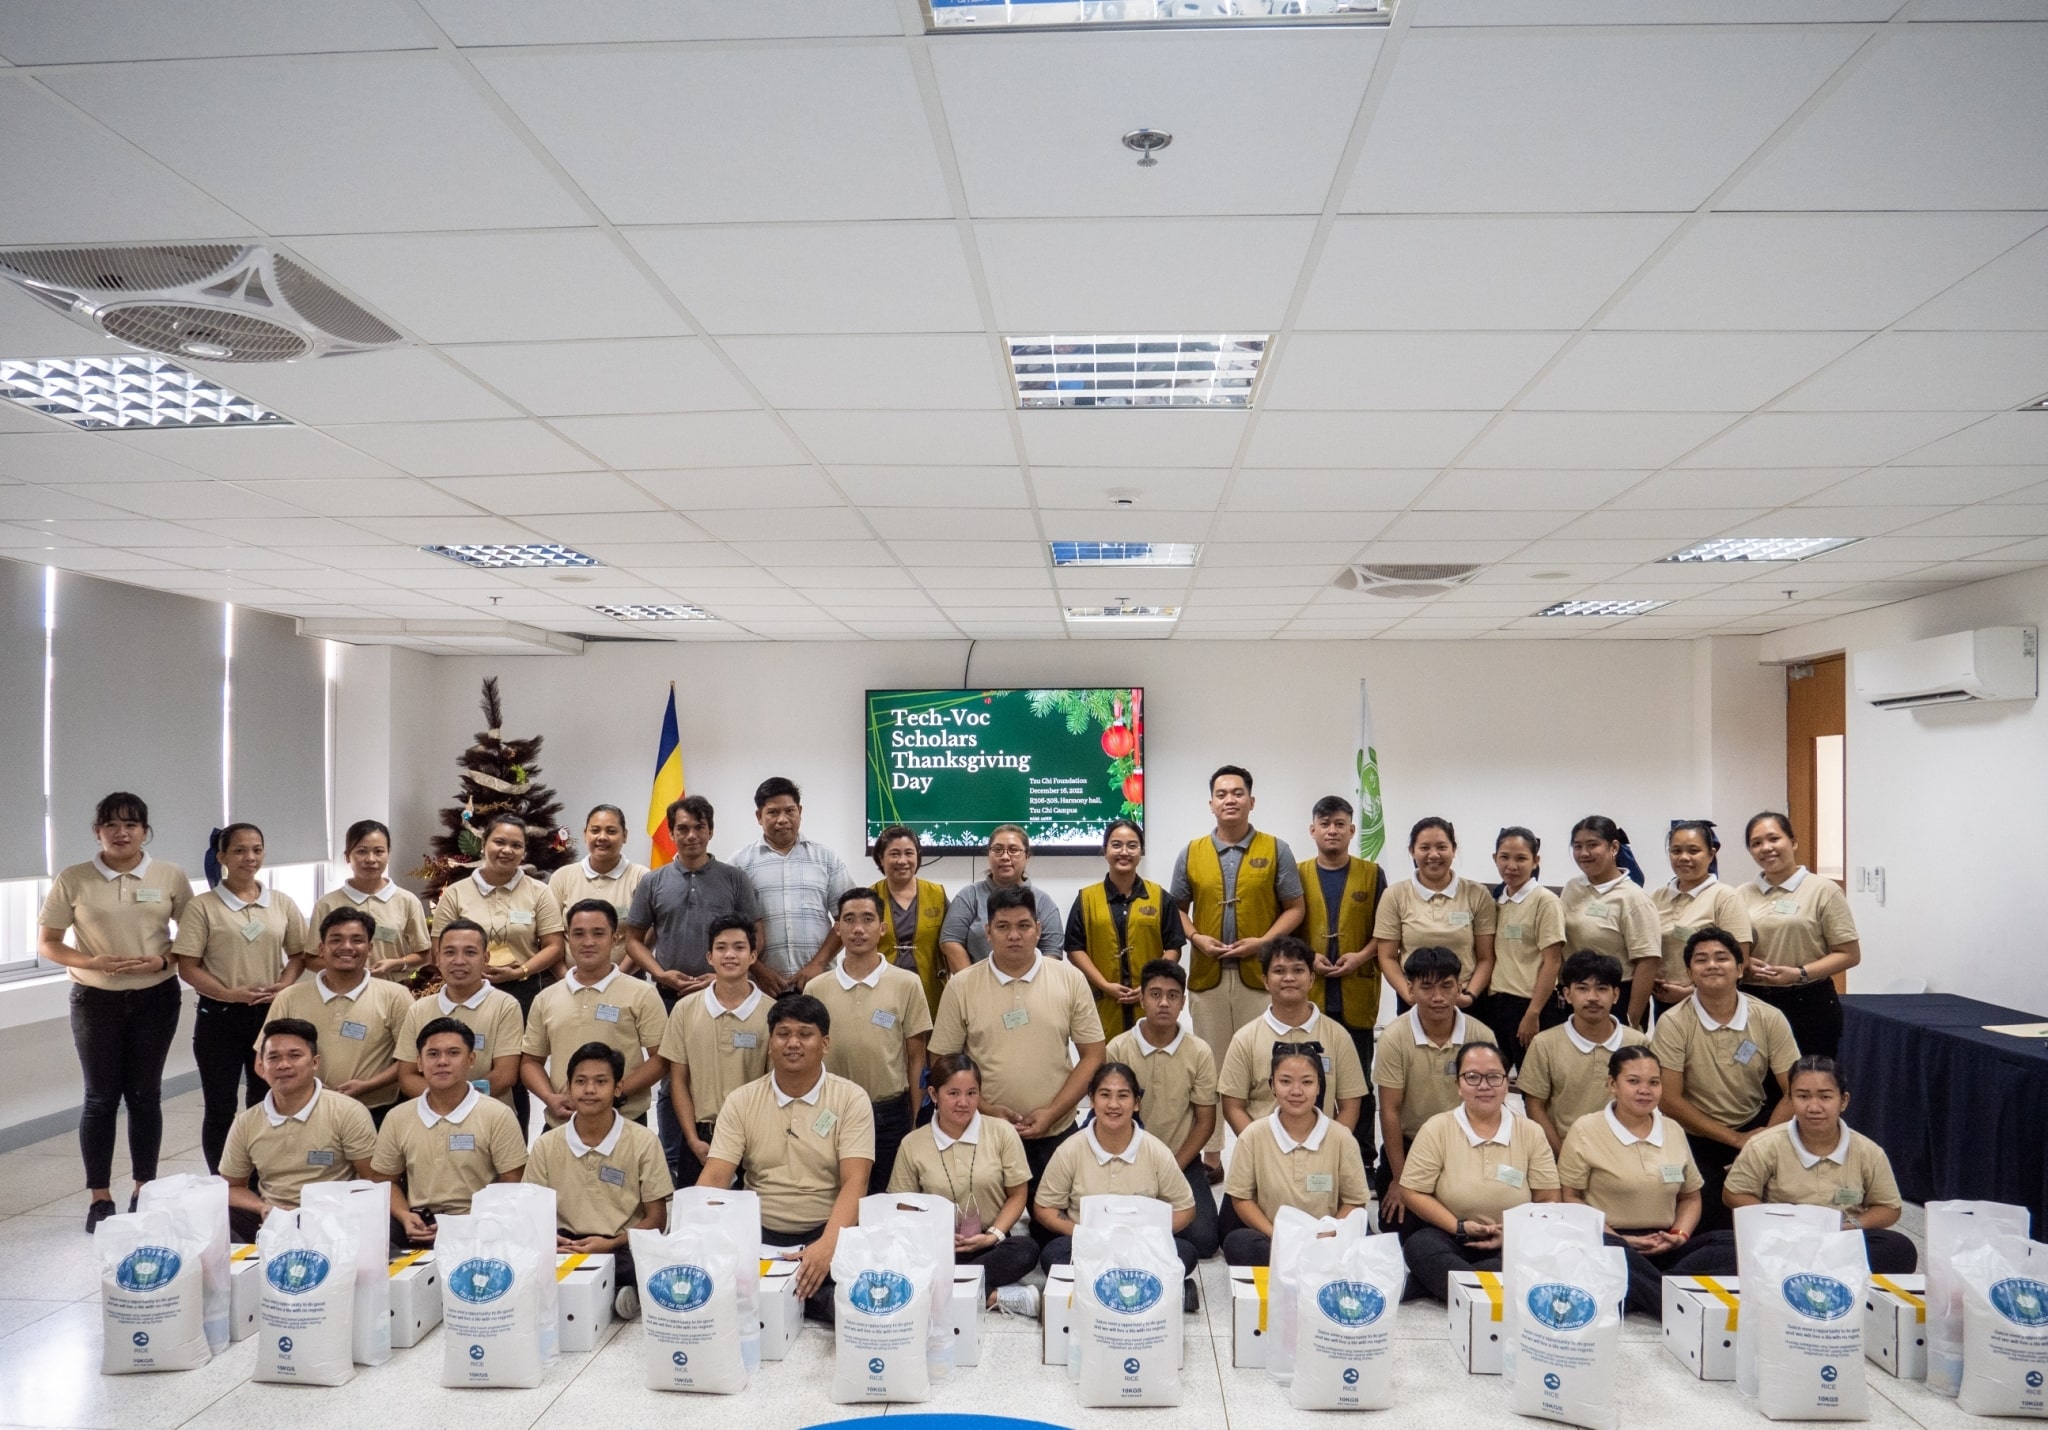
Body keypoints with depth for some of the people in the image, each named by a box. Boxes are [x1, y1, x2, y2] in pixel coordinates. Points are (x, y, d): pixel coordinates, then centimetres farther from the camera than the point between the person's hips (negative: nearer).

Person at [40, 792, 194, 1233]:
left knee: (145, 1094, 8)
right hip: (95, 1000, 0)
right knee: (101, 1096, 4)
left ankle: (144, 1191, 20)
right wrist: (93, 962, -17)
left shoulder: (170, 876, -2)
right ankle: (100, 1198, 16)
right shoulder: (73, 880, -4)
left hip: (155, 998, 1)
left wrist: (163, 959, -14)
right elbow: (47, 945, 0)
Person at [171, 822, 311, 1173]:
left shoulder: (281, 903, 6)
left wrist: (285, 985, -9)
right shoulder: (202, 906, -4)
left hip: (271, 1015, 3)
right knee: (220, 1107, 4)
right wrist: (229, 993, -18)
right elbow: (187, 967, -7)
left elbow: (299, 953, 10)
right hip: (219, 1016, -3)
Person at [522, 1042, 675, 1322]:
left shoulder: (643, 1142, 0)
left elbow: (656, 1217, 2)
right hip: (566, 1245, 3)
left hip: (623, 1249, -2)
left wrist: (611, 1244, -15)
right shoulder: (546, 1146, 7)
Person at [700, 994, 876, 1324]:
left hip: (828, 1232, -2)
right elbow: (714, 1178, -3)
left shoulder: (851, 1099, -3)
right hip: (759, 1234, 2)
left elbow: (854, 1183, -13)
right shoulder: (741, 1102, 4)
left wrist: (827, 1244, -31)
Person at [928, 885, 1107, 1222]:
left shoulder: (1070, 979, -1)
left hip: (1056, 1134, 0)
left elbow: (1092, 1056, 0)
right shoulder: (961, 986, -1)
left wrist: (1051, 1113, -10)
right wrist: (986, 1110, -11)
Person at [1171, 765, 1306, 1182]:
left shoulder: (1275, 850, 2)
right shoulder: (1191, 853, 8)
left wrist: (1263, 941, -11)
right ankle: (1210, 1153, 16)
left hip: (1259, 973, -2)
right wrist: (1196, 937, -6)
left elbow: (1295, 907, 2)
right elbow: (1177, 908, 13)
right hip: (1207, 974, 2)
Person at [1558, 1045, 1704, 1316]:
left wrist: (1681, 1234, 1)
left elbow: (1690, 1198, 23)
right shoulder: (1585, 1131, 1)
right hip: (1607, 1243, -4)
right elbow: (1570, 1198, 0)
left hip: (1665, 1251, 4)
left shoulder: (1674, 1131, 15)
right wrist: (1619, 1239, -12)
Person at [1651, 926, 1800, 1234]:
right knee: (1706, 1219, -23)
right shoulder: (1673, 1024, -13)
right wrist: (1735, 1139, -16)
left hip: (1756, 1123, 3)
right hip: (1695, 1133, -3)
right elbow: (1670, 1100, -14)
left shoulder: (1770, 1018, -7)